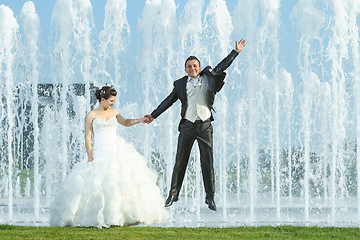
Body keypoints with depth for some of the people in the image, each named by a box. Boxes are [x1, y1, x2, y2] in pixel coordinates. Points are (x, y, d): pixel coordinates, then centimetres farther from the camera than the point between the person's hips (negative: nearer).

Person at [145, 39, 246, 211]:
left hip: (205, 125, 0)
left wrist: (236, 51, 19)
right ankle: (173, 194, 11)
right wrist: (153, 115, 17)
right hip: (187, 125, 0)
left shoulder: (208, 77, 9)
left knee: (207, 162, 0)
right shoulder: (180, 84, 8)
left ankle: (210, 197, 3)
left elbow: (222, 66, 19)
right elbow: (168, 101, 16)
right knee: (180, 161, 3)